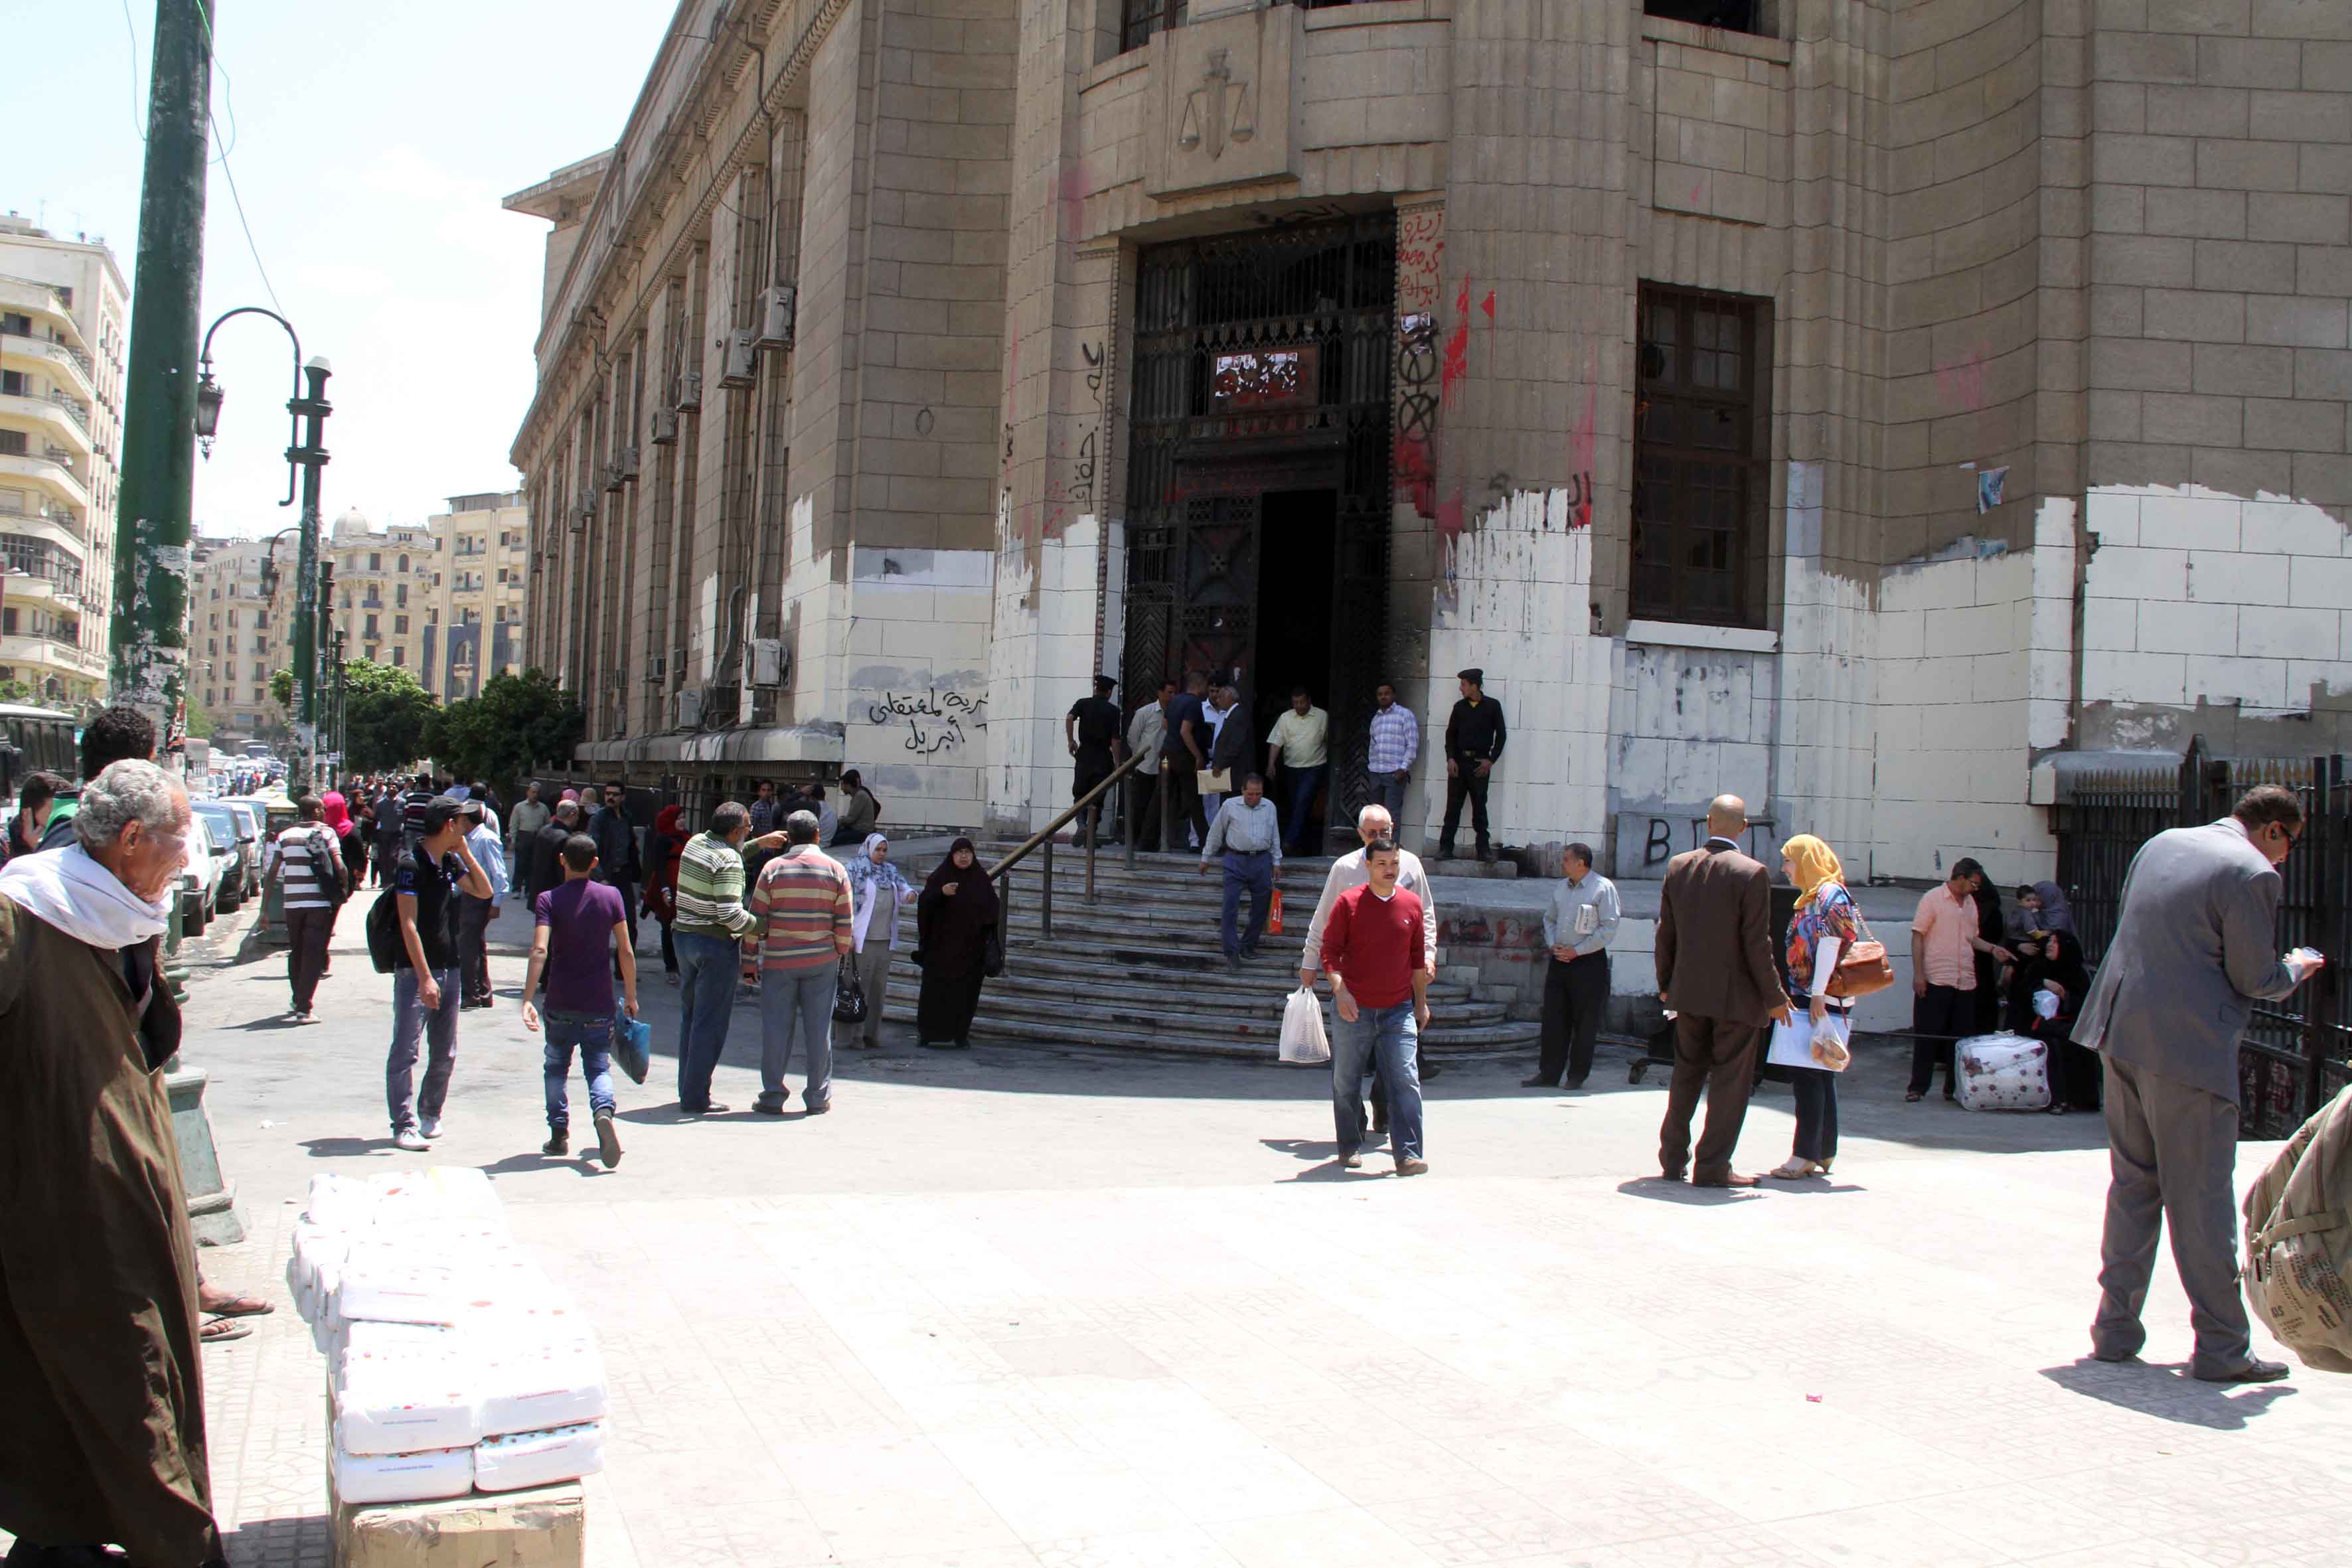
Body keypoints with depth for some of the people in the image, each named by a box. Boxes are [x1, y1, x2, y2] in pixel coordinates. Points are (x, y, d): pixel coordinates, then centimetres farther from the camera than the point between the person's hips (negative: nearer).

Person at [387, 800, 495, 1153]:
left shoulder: (451, 861, 10)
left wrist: (465, 853, 4)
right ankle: (405, 1125, -5)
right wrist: (425, 978, -22)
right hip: (415, 970, -8)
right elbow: (409, 925, -17)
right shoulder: (411, 864, -13)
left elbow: (484, 891, 16)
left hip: (448, 968, 8)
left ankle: (429, 1115, 24)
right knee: (405, 1051, -6)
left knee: (445, 1054, 11)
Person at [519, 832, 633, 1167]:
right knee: (598, 1068, 7)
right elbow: (625, 951, -1)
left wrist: (527, 999, -22)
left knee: (556, 1068, 18)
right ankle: (604, 1110, -22)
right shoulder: (611, 895, 0)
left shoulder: (549, 900, -5)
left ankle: (559, 1134, 15)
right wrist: (631, 996, 9)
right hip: (600, 1005, 1)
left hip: (561, 1005, -1)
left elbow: (540, 950, -19)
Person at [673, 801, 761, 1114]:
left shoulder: (696, 842, 6)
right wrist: (762, 927, -10)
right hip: (714, 946, -8)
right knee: (710, 1023, -2)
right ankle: (695, 1098, -1)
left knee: (689, 1015, 16)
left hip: (684, 935, 8)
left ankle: (687, 1088, 24)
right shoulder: (728, 862, -18)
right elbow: (730, 914, -24)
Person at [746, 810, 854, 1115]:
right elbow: (844, 922, 1)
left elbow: (758, 917, -1)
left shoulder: (773, 868, -2)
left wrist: (751, 954, 7)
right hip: (822, 960, 1)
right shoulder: (835, 870, 1)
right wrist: (840, 953, 12)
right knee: (819, 1027, 6)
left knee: (776, 1026, 5)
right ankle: (818, 1097, 10)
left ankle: (773, 1096, 7)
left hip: (779, 960, -1)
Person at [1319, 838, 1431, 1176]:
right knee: (1346, 1082, 8)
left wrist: (1421, 1002, 18)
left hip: (1398, 1011, 2)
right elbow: (1329, 950, -3)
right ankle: (1350, 1148, 24)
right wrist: (1340, 990, -17)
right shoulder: (1348, 902, -3)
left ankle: (1408, 1155, -8)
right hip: (1354, 1009, -2)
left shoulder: (1411, 904, 6)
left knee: (1406, 1081, -8)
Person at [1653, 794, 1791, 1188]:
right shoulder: (1752, 873, -13)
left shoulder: (1678, 866, 2)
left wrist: (1665, 984, 18)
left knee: (1686, 1074, 17)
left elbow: (1665, 933, 7)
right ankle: (1712, 1166, 6)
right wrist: (1774, 997, -5)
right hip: (1735, 994, -5)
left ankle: (1673, 1159, 23)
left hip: (1688, 992, 5)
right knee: (1730, 1080, 4)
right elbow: (1757, 944, -14)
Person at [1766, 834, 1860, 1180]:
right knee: (1820, 1078, 11)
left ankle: (1805, 1155, -10)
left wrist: (1818, 994, -22)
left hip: (1821, 1002, -10)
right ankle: (1824, 1153, 16)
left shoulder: (1831, 894, -10)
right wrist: (1795, 994, 21)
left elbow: (1830, 944, -18)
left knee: (1808, 1076, -11)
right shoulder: (1812, 897, 19)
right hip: (1805, 999, 10)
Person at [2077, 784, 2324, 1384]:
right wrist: (2296, 969, 13)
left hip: (2123, 1033, 7)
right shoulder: (2252, 874, -11)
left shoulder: (2161, 844, 12)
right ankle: (2221, 1347, 8)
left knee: (2132, 1185, 15)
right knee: (2201, 1201, 0)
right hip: (2190, 1048, -7)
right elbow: (2254, 980, -9)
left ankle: (2115, 1328, 20)